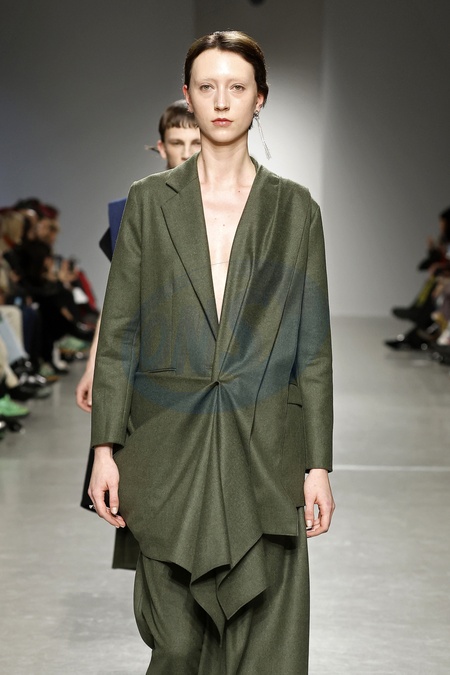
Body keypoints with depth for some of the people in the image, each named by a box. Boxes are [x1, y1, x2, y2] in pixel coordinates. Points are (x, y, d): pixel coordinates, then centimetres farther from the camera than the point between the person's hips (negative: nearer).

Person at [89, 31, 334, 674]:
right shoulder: (150, 200, 6)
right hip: (170, 450, 1)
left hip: (265, 450, 0)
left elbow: (313, 343, 5)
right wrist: (106, 447, -2)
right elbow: (118, 331, 5)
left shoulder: (295, 208, 6)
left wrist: (318, 463, 1)